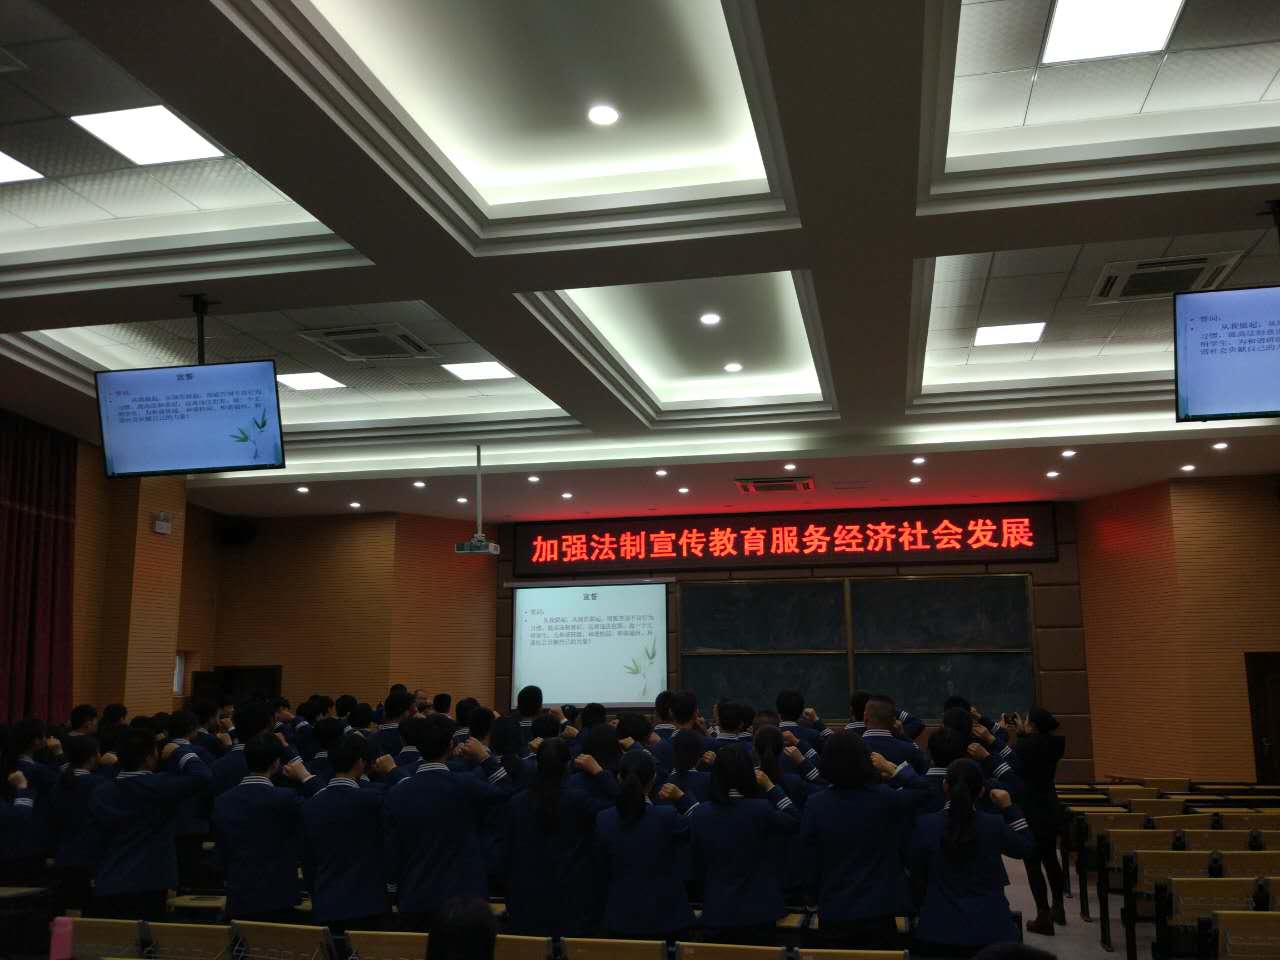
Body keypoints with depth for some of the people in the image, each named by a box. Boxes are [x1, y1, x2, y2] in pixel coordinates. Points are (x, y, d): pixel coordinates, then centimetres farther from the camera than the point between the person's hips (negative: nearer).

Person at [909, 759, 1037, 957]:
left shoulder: (926, 825, -9)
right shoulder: (995, 825, -9)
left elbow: (917, 878, 2)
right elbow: (1027, 847, 11)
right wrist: (1008, 808, 12)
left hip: (939, 931, 0)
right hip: (989, 930, 1)